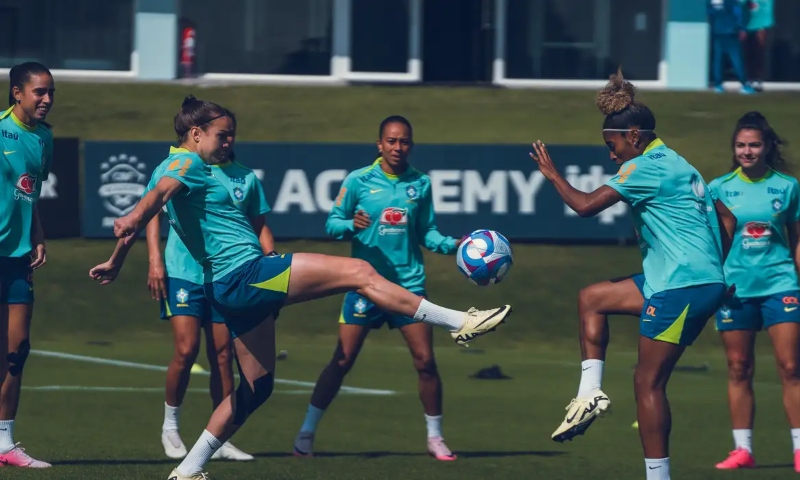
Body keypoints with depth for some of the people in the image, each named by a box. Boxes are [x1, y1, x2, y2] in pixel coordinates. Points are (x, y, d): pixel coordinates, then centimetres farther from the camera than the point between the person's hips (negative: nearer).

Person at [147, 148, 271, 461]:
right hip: (183, 274, -3)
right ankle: (170, 426, 7)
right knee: (186, 351, -13)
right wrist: (155, 261, -9)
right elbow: (153, 212, 0)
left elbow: (259, 225, 15)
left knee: (223, 357, 4)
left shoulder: (246, 178, 8)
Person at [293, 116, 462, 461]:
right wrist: (352, 225, -19)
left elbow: (427, 233, 12)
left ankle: (435, 438, 12)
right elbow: (332, 222, 1)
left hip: (408, 283, 2)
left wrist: (452, 246, -5)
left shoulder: (420, 184, 5)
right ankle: (306, 433, 4)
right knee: (342, 360, -5)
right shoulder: (359, 181, -3)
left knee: (425, 361, -2)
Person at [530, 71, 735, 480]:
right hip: (706, 281, 10)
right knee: (591, 298, 17)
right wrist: (716, 271, 21)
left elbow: (585, 205, -14)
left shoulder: (646, 167, -10)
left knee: (648, 382, -5)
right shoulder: (678, 166, 18)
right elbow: (726, 219, 21)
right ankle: (590, 393, 9)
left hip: (681, 288, -10)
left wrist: (552, 174, 2)